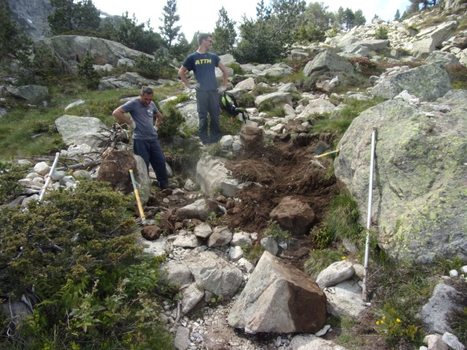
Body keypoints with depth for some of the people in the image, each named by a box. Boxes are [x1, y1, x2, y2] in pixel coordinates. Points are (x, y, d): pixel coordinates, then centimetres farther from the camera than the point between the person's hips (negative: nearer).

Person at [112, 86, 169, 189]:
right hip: (140, 140, -6)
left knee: (160, 162, 7)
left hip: (153, 139, 6)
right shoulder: (133, 103, -6)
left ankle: (165, 186, 20)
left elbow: (159, 116, 32)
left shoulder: (152, 104, 13)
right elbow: (116, 113, -15)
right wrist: (129, 123, -12)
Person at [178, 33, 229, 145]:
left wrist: (224, 85, 9)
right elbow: (181, 72, 8)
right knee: (203, 116, 2)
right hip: (201, 92, -2)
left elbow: (224, 70, 16)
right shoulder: (192, 57, 2)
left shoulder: (213, 56, 9)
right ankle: (204, 138, 11)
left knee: (215, 115, 4)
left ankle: (215, 137, 14)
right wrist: (189, 86, 0)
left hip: (214, 91, 2)